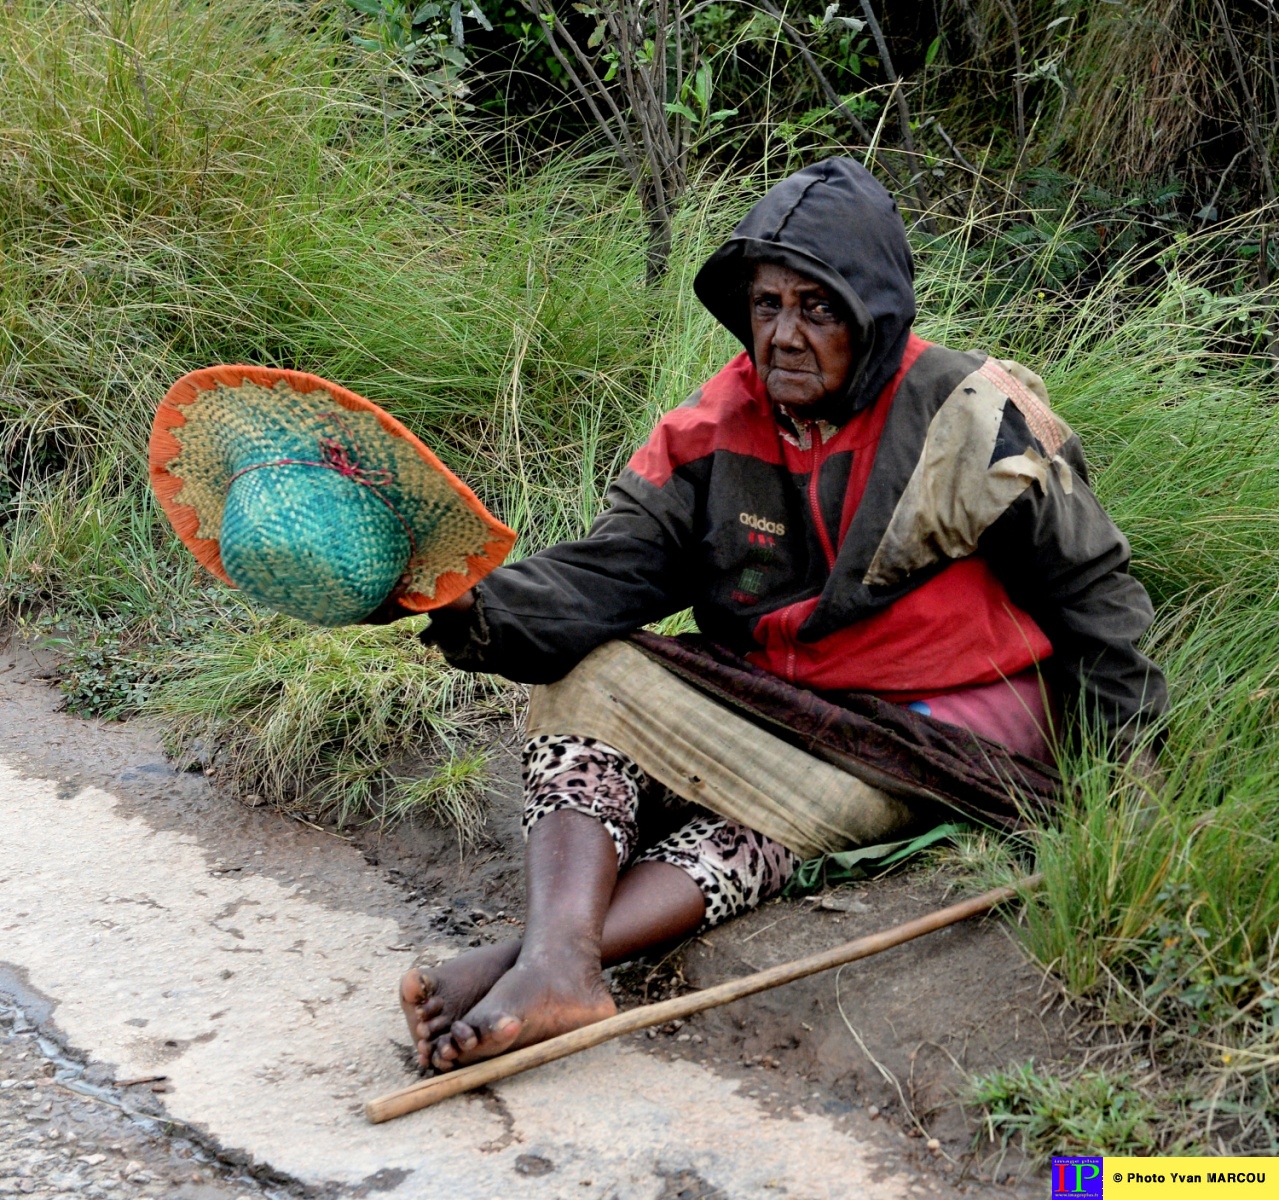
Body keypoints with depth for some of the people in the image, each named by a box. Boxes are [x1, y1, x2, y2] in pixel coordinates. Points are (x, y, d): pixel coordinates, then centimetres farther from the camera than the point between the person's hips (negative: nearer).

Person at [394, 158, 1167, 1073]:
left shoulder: (971, 422, -12)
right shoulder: (712, 433, -2)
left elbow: (1088, 589, -2)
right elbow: (606, 575, -12)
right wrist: (477, 610, -33)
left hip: (950, 731, -4)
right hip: (775, 713, 4)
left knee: (775, 812, -33)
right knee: (588, 680, -19)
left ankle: (548, 953, -44)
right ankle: (556, 957, -40)